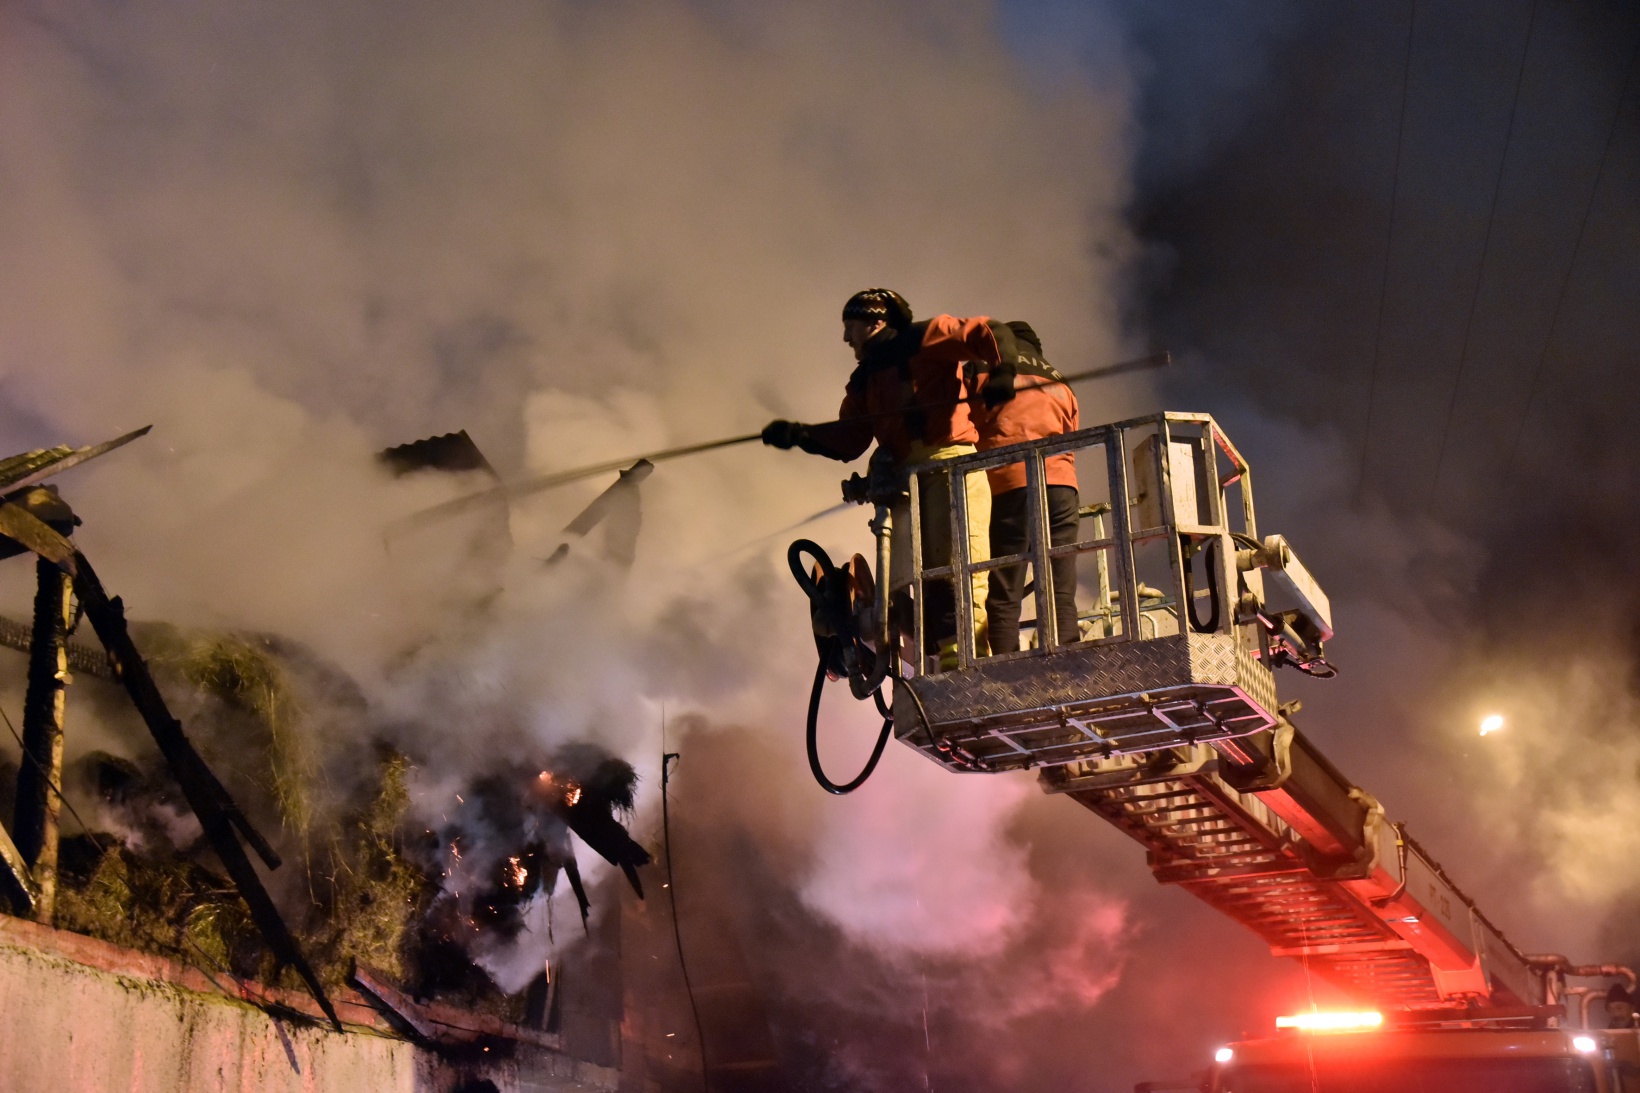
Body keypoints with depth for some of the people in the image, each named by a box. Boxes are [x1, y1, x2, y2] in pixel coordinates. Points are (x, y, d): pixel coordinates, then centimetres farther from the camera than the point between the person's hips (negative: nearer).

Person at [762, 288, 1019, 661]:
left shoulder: (927, 338, 8)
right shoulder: (863, 381, 28)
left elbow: (991, 334, 0)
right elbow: (848, 442, 21)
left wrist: (1002, 372, -20)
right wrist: (799, 435, 6)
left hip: (951, 461, -7)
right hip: (905, 474, 7)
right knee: (906, 581, -6)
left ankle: (969, 644, -23)